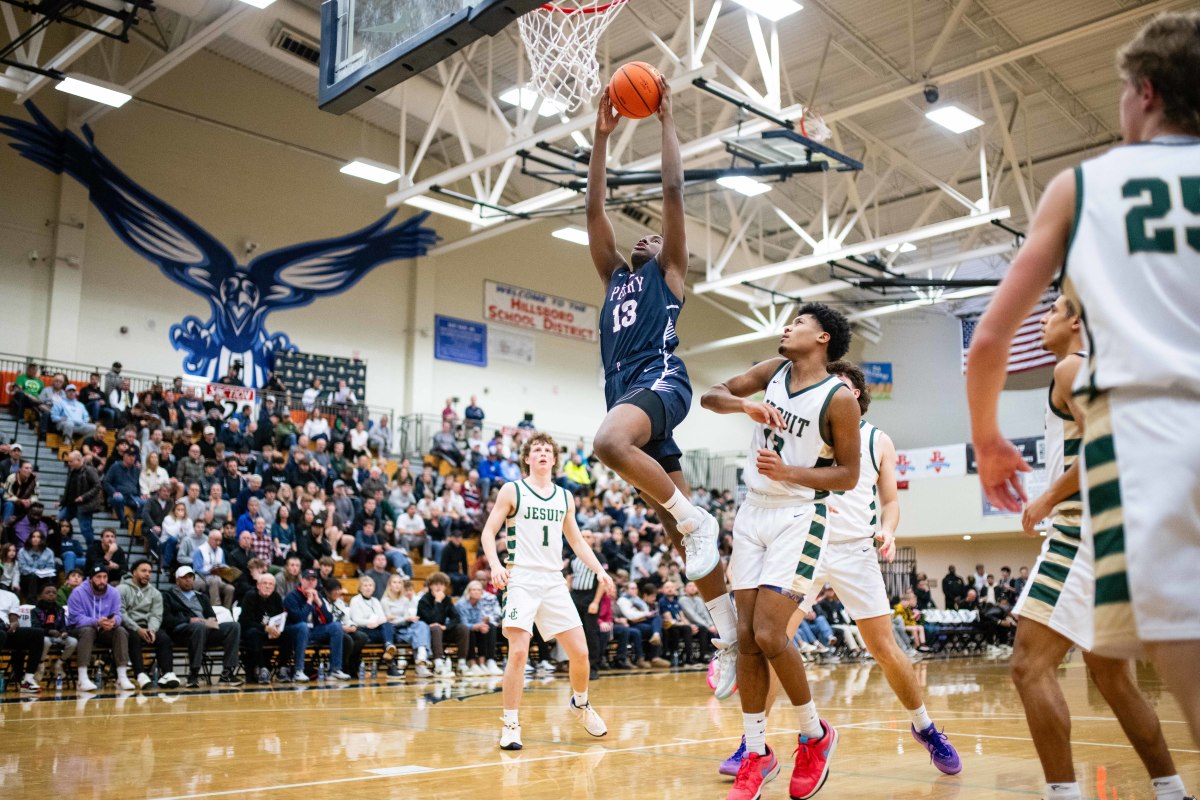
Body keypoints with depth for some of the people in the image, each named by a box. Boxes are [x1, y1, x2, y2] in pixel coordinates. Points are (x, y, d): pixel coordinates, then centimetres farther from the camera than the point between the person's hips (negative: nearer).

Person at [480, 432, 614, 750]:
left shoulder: (565, 497, 13)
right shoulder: (512, 491, 1)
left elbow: (576, 540, 21)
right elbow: (489, 532, -2)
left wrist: (599, 570, 9)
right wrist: (495, 564, -19)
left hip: (554, 581, 4)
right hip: (521, 579, -4)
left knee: (580, 652, 3)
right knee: (518, 653, -15)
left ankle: (580, 703, 31)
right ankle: (511, 724, -1)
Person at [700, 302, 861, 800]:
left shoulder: (839, 398, -11)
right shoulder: (773, 371, 6)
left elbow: (848, 475, -9)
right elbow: (711, 396, 6)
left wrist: (788, 472, -22)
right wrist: (745, 405, -14)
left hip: (799, 519, -6)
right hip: (753, 513, 6)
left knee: (769, 635, -14)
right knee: (746, 638, 4)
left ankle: (815, 736, 11)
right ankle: (756, 753, 15)